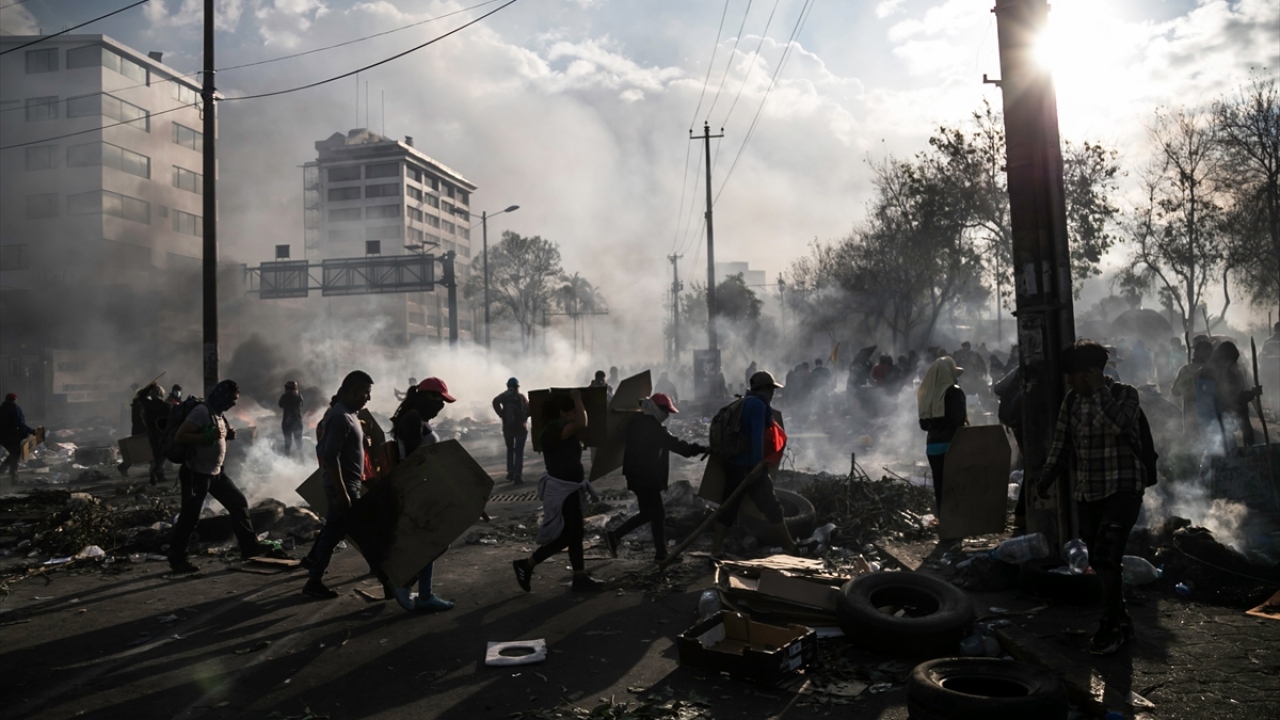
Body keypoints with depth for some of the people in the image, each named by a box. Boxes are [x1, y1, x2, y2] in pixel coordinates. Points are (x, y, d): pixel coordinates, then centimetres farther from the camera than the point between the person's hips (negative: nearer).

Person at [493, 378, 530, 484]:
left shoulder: (504, 396, 2)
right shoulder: (521, 396, 2)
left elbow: (495, 402, -19)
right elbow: (529, 409, -8)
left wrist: (502, 414, -14)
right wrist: (524, 418, 6)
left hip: (508, 427, 1)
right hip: (521, 427, -1)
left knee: (510, 449, 20)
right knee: (519, 451, 0)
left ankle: (510, 471, 10)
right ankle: (518, 474, -11)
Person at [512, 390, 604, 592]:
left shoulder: (566, 431, 9)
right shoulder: (553, 430, -21)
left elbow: (585, 424, 25)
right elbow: (581, 424, -34)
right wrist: (577, 399, -20)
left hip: (571, 489, 10)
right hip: (559, 490, -10)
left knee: (576, 534, 11)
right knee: (563, 537, -5)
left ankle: (580, 577, 16)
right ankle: (526, 565, 8)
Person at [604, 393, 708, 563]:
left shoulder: (637, 423, 11)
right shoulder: (652, 428, -19)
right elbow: (674, 444, -22)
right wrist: (702, 449, -21)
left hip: (639, 475, 10)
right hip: (646, 477, -10)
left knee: (648, 512, 16)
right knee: (657, 514, 0)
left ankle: (614, 535, 16)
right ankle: (661, 554, 7)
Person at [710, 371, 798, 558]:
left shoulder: (742, 403, 16)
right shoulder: (758, 405, -11)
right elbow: (757, 437, -15)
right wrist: (757, 465, -15)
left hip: (732, 463, 8)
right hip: (748, 465, -8)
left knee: (729, 506, 10)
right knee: (770, 506, 0)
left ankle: (716, 549, 8)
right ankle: (790, 547, 7)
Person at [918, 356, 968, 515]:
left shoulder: (927, 393, 6)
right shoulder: (954, 392, -9)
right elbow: (959, 420, -15)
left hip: (932, 445, 5)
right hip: (951, 444, -5)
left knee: (939, 486, 8)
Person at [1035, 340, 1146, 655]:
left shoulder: (1125, 394, -8)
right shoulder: (1071, 400, 5)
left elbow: (1117, 424, -29)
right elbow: (1061, 443, 7)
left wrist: (1099, 388, -22)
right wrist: (1046, 478, 0)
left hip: (1123, 490, -5)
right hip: (1087, 493, 5)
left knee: (1106, 558, -13)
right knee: (1099, 561, 7)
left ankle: (1110, 629, -1)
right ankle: (1122, 622, 22)